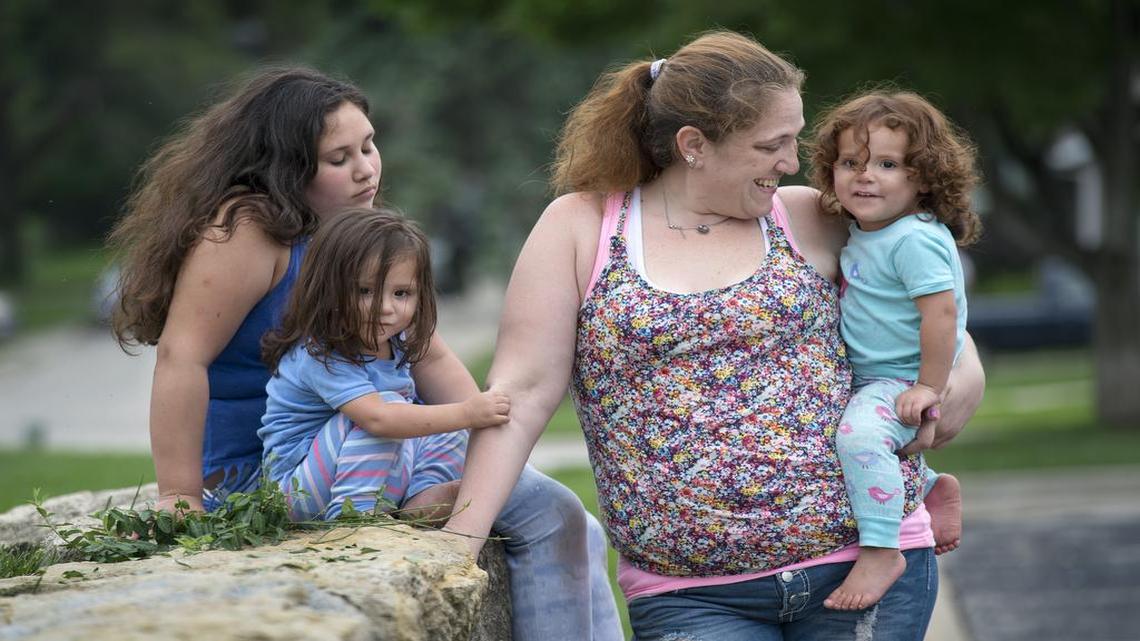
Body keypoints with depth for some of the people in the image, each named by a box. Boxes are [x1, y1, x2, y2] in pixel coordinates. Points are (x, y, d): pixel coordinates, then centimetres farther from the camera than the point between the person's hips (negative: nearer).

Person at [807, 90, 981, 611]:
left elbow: (941, 313, -25)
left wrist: (929, 388, -23)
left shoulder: (915, 240, -20)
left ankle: (880, 552, -31)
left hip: (902, 382, -11)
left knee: (859, 432, -35)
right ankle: (932, 487, 32)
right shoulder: (862, 235, 9)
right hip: (869, 381, 11)